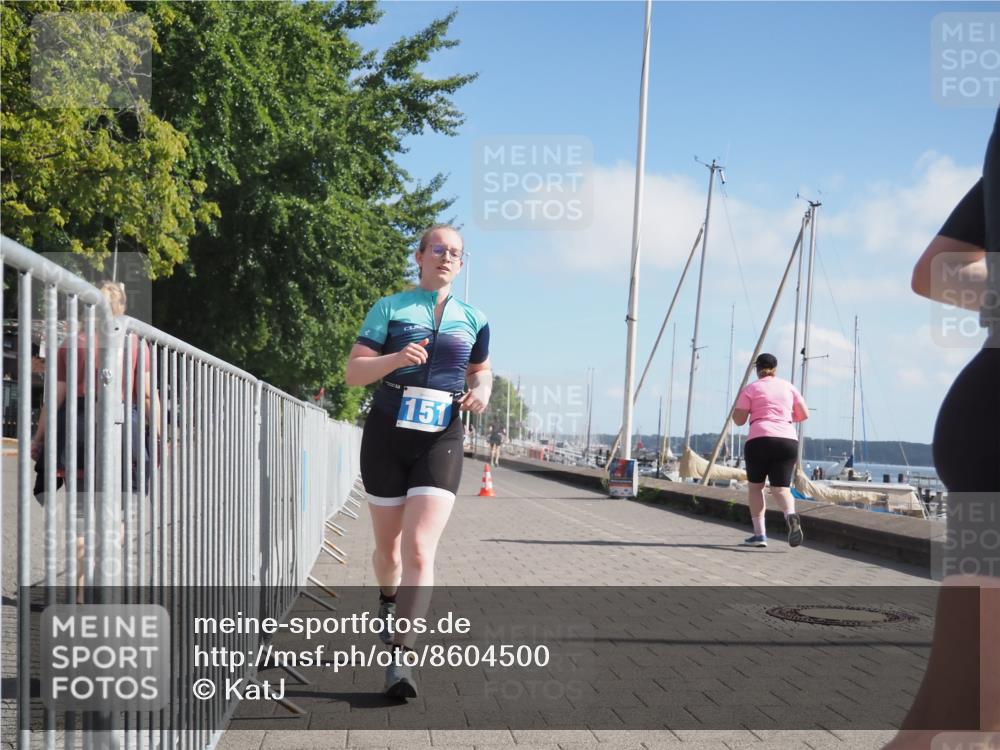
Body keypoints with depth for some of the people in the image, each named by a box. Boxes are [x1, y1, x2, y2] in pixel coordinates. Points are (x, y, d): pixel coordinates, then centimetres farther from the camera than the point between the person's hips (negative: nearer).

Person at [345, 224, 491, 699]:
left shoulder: (472, 319, 11)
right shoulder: (389, 309, 3)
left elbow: (481, 370, 26)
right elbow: (353, 372, -2)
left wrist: (482, 390, 3)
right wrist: (397, 358, -20)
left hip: (441, 441, 0)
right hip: (387, 434, 0)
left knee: (419, 549, -15)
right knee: (388, 544, 12)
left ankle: (399, 657, -16)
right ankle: (388, 600, 47)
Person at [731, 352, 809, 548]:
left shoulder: (751, 389, 6)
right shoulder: (788, 387, 15)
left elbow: (739, 420, 2)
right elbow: (804, 415, 16)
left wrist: (738, 404, 22)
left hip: (760, 440, -2)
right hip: (788, 441, 2)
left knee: (755, 486, 15)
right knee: (781, 488, 2)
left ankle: (760, 534, 6)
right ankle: (791, 514, -32)